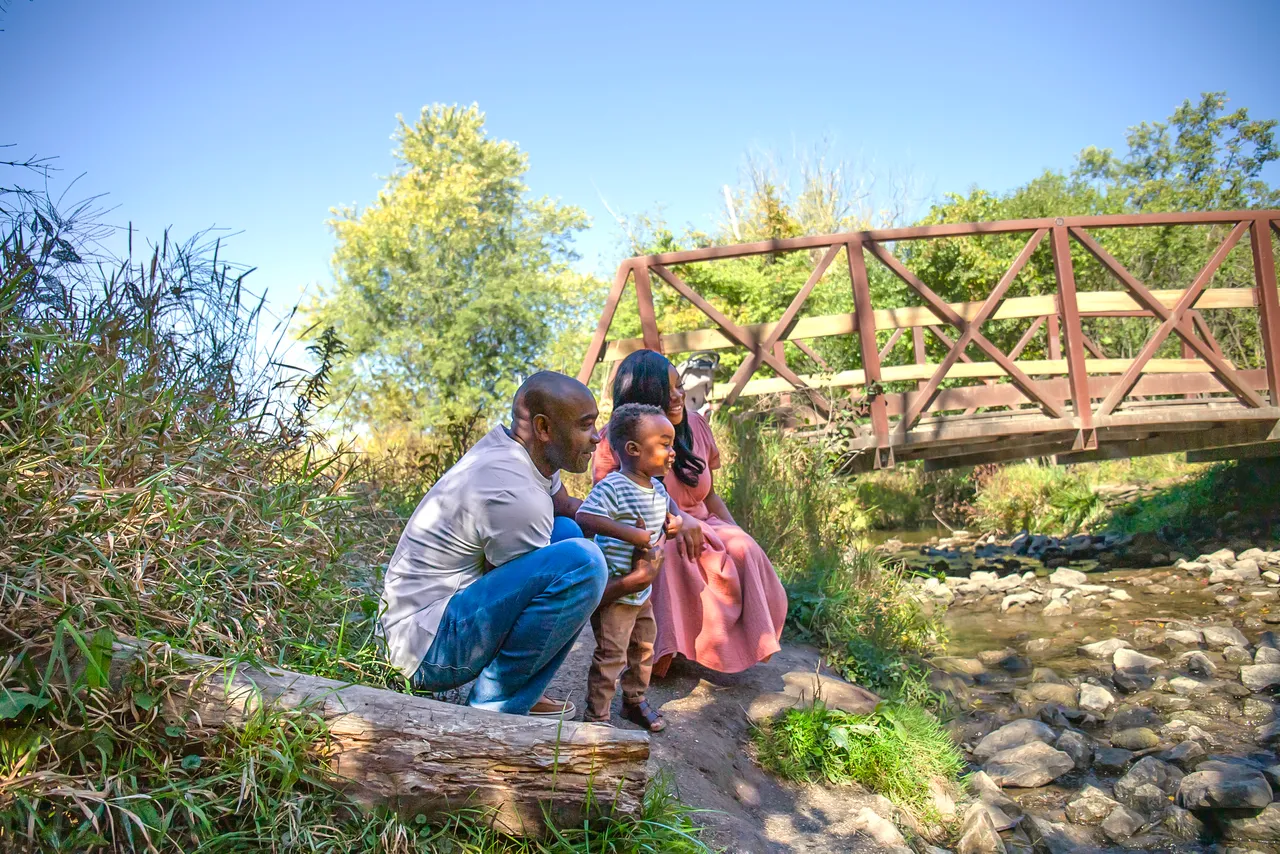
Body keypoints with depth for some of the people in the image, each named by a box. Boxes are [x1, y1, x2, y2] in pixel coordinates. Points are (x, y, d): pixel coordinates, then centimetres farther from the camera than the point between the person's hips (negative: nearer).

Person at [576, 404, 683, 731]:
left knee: (644, 648, 22)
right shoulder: (612, 488, -22)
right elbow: (584, 517, -33)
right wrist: (631, 534, -34)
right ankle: (596, 716, 14)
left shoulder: (656, 487, 6)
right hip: (613, 591, -9)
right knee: (611, 655, -2)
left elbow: (667, 502, 28)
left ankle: (635, 700, 41)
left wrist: (675, 519, 5)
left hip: (642, 590, 9)